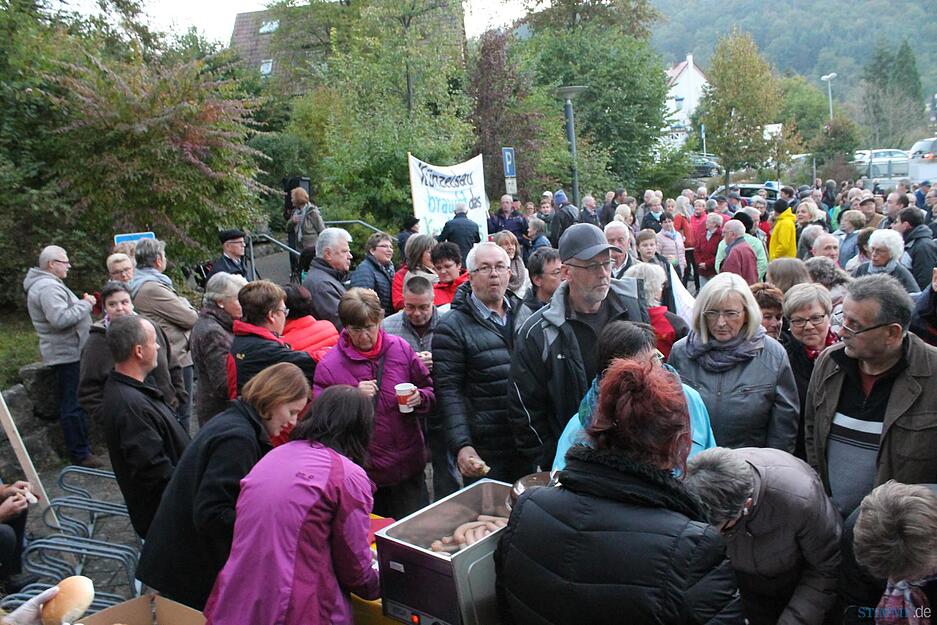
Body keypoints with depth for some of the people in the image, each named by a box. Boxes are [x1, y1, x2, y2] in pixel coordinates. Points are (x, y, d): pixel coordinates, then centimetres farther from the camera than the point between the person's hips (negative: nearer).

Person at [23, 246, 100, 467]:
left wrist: (84, 305, 11)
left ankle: (83, 447, 27)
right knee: (73, 405, -5)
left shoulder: (49, 285, 18)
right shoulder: (48, 288, -18)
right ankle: (80, 453, 0)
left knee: (74, 404, 17)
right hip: (67, 355, -12)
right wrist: (85, 304, -18)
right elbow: (61, 319, -29)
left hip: (69, 352, 12)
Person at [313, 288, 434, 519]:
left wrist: (419, 398, -12)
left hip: (407, 466, 2)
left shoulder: (401, 349, 0)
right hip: (363, 471, -2)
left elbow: (431, 391, 10)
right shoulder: (329, 365, -8)